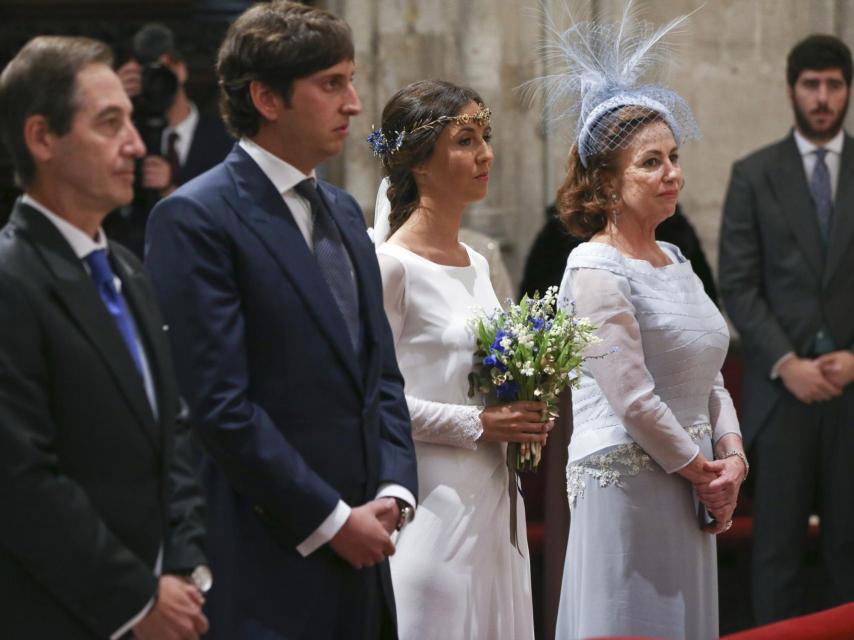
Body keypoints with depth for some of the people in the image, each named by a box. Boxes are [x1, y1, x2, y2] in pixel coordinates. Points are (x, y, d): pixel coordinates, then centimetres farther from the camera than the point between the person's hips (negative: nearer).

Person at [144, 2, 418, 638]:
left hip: (359, 547, 7)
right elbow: (220, 403, -15)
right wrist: (329, 519, -13)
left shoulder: (344, 210, 17)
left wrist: (394, 489, 3)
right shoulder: (195, 217, -9)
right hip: (266, 562, -7)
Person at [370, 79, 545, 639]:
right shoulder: (392, 264, -11)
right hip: (435, 504, -8)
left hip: (495, 504, 8)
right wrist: (478, 424, -16)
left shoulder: (476, 264, 14)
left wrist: (523, 420, 5)